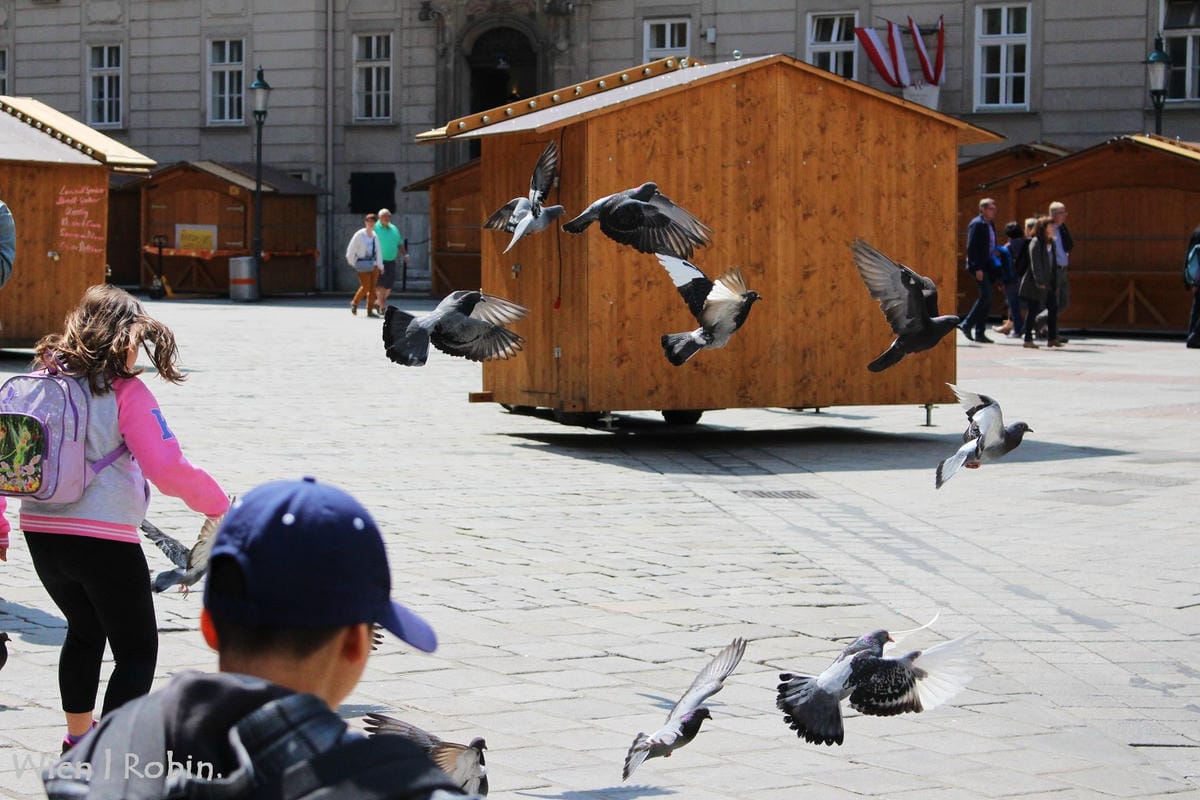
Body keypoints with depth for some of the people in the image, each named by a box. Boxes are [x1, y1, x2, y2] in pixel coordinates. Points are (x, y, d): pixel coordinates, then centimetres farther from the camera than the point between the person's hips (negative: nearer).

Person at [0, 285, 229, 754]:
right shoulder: (125, 392, -12)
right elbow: (168, 470, -17)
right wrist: (219, 505, -2)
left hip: (40, 534, 6)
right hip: (104, 539, -6)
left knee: (85, 629, 30)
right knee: (137, 650, 9)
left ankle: (78, 739, 42)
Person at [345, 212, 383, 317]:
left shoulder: (375, 236, 10)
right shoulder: (359, 235, -8)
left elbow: (378, 251, 16)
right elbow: (351, 249, -5)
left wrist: (380, 265, 14)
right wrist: (352, 263, -2)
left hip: (373, 264, 5)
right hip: (362, 265, -5)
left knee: (372, 287, 2)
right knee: (365, 287, -9)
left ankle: (370, 310, 8)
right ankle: (354, 303, 17)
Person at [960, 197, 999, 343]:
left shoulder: (990, 225, 17)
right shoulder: (976, 224, -10)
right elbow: (971, 247, -16)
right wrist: (977, 268, -21)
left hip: (987, 266, 9)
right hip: (978, 267, -9)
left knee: (987, 298, 7)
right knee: (986, 295, -17)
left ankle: (980, 333, 9)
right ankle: (967, 324, -10)